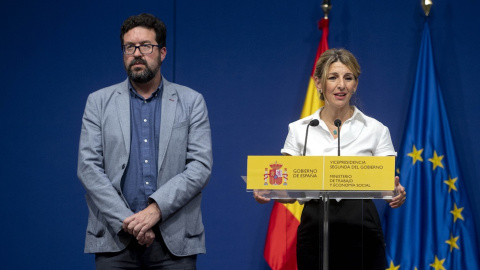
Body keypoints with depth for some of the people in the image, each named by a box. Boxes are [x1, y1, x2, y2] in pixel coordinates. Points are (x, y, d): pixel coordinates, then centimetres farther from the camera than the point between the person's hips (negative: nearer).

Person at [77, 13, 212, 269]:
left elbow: (201, 166, -2)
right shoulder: (98, 102, 8)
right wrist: (127, 221, -10)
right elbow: (88, 167, 0)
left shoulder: (191, 102, 7)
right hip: (115, 237, 0)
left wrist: (156, 209, -14)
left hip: (175, 239, 0)